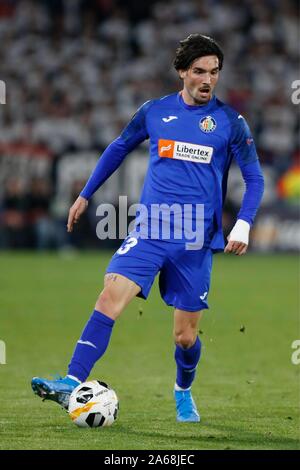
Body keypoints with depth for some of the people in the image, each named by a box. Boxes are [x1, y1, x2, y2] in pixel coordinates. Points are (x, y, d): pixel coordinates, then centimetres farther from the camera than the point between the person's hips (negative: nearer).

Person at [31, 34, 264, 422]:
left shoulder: (230, 122, 0)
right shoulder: (155, 112, 5)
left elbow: (254, 179, 3)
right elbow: (119, 148, 21)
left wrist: (243, 226, -12)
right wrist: (85, 194, 21)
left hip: (197, 240, -1)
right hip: (149, 230, 1)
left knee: (186, 335, 5)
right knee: (110, 296, -22)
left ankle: (183, 393, 35)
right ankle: (72, 383, -29)